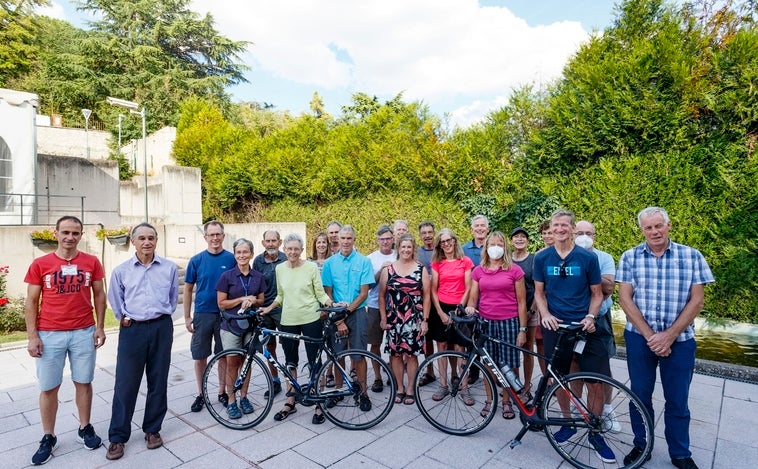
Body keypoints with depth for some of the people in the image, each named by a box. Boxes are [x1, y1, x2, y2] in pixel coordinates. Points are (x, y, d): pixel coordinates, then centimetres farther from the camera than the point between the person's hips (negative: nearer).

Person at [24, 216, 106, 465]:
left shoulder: (91, 262, 0)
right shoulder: (40, 264, -2)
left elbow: (99, 295, 6)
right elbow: (31, 302, 1)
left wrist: (100, 327, 2)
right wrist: (32, 336, -4)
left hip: (83, 332, 1)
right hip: (49, 335, 0)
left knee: (83, 382, 11)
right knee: (49, 388, 9)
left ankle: (85, 428, 27)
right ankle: (48, 438, 26)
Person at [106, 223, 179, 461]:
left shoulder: (170, 268, 0)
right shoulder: (121, 270, 0)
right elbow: (115, 301, 12)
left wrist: (163, 314, 11)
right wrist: (125, 318, 9)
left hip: (161, 328, 1)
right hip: (132, 330, 0)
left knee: (158, 382, 9)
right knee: (125, 385, 3)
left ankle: (152, 429, 26)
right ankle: (117, 437, 19)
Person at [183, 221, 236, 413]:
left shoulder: (231, 259, -3)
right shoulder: (196, 260, -1)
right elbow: (188, 290, 4)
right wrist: (187, 317, 2)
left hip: (225, 315, 0)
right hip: (202, 315, 1)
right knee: (200, 356, 9)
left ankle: (222, 392, 26)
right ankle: (201, 394, 26)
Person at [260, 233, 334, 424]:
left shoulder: (311, 267, -7)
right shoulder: (280, 269, 4)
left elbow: (320, 294, -4)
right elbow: (280, 295, 14)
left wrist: (333, 304, -19)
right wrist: (269, 308, 0)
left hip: (310, 320, -4)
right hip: (288, 320, 4)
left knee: (314, 362, 3)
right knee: (290, 362, 14)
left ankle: (318, 404, 16)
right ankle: (290, 402, 29)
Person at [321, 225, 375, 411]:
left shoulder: (363, 261, -4)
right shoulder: (330, 263, 1)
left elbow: (364, 293, -6)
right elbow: (328, 294, 1)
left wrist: (347, 309, -15)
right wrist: (338, 320, -6)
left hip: (357, 313, -2)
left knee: (359, 355, 4)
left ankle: (363, 393, 17)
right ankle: (338, 390, 26)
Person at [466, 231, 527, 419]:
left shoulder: (514, 270, 0)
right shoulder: (478, 271, 6)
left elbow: (521, 301, 1)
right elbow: (472, 297, 9)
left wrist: (522, 329, -2)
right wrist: (470, 307, -13)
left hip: (508, 322, -2)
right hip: (485, 322, 2)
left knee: (509, 364, 4)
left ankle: (507, 401, 23)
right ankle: (489, 400, 25)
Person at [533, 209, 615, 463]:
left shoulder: (588, 258, -3)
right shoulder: (541, 258, 1)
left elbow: (597, 293, 4)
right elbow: (539, 292, 6)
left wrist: (590, 317, -12)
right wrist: (545, 314, -10)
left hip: (585, 327, -1)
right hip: (555, 326, 1)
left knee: (596, 384, 0)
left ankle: (595, 433, 21)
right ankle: (569, 422, 34)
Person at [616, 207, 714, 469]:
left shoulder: (692, 256, -2)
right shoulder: (630, 257, -3)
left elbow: (696, 301, -5)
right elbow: (625, 299, -5)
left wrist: (668, 336, -12)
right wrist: (650, 335, -12)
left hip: (680, 339, 0)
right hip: (639, 337, 0)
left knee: (678, 401, 11)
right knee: (640, 396, 11)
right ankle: (641, 446, 29)